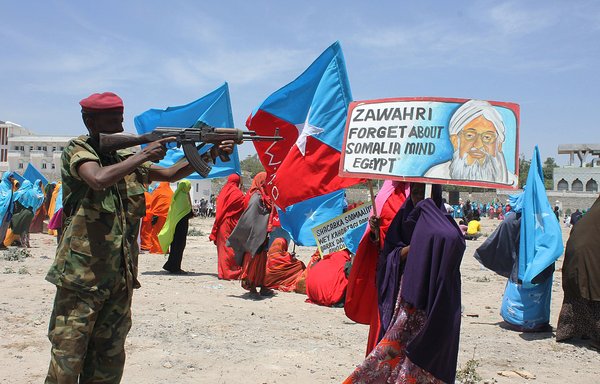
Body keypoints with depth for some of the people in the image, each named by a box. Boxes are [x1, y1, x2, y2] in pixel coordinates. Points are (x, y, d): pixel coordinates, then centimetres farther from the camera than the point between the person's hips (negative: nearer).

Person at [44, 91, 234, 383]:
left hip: (121, 275, 7)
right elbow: (99, 179, -25)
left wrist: (211, 155, 4)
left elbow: (169, 174, 15)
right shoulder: (77, 150, -5)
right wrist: (143, 155, -17)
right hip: (81, 274, -6)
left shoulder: (125, 158, 14)